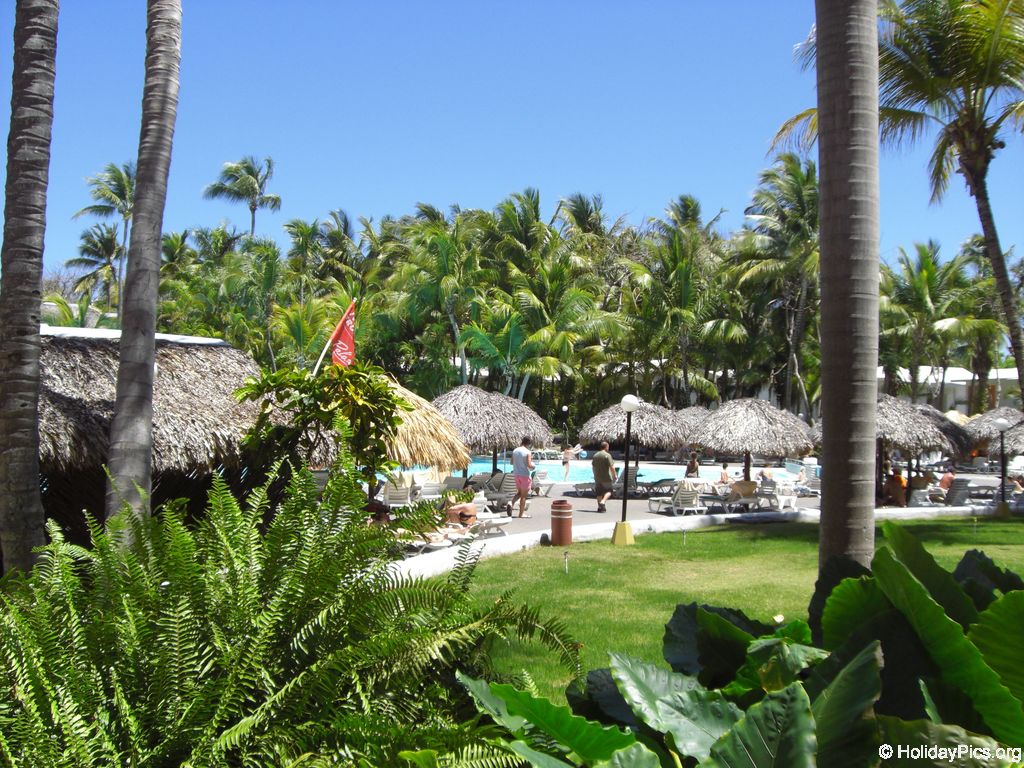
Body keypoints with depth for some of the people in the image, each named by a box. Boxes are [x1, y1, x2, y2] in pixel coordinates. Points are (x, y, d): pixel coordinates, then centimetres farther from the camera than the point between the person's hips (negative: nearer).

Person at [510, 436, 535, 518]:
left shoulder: (515, 451, 4)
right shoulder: (528, 452, -14)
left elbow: (512, 462, 12)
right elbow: (529, 465, -20)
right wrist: (533, 465, 0)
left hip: (516, 474, 6)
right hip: (525, 474, -6)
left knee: (519, 492, 20)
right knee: (524, 494, 3)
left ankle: (511, 503, -4)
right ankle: (521, 513, 8)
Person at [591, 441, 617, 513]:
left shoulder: (595, 455, 7)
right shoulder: (607, 455, -12)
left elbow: (593, 466, 15)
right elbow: (612, 467, -17)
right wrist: (614, 475, -6)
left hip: (597, 478, 5)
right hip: (606, 478, -5)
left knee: (599, 493, 12)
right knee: (608, 491, 9)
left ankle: (600, 507, 15)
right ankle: (603, 502, -13)